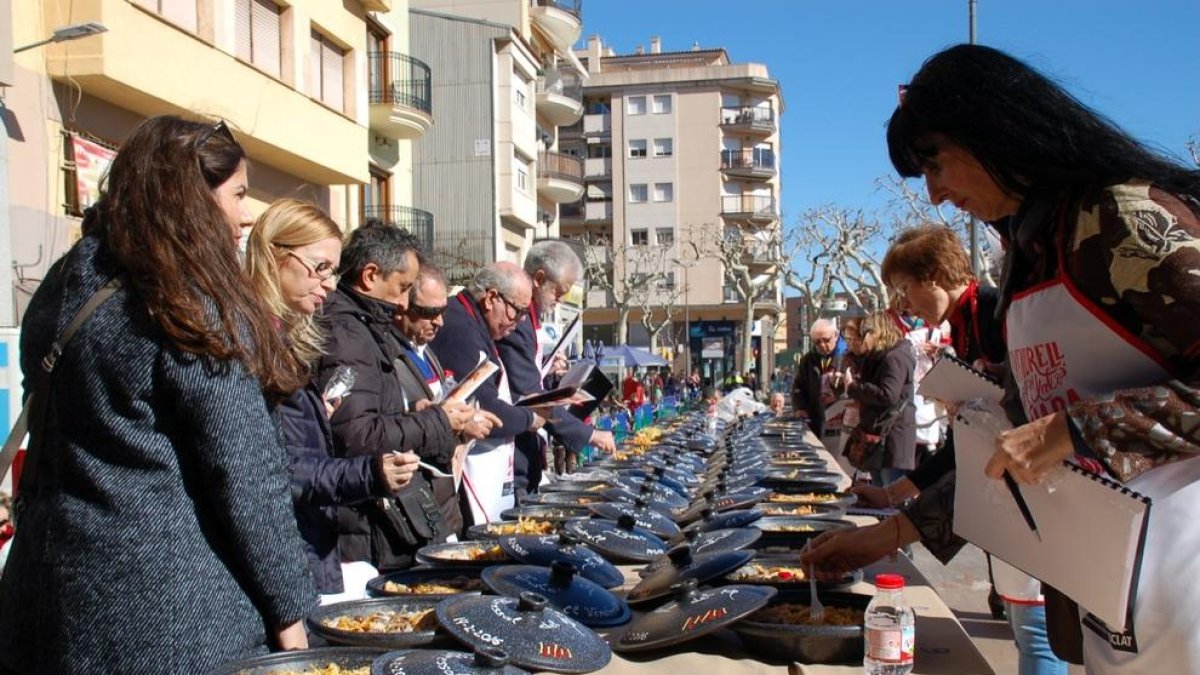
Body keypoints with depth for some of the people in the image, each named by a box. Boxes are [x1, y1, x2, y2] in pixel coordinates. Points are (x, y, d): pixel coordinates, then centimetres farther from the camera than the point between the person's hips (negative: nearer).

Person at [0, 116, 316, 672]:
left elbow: (55, 442, 12)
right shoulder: (197, 312, -17)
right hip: (174, 619, -7)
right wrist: (288, 611, -10)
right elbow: (244, 480, -16)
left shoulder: (60, 291, 6)